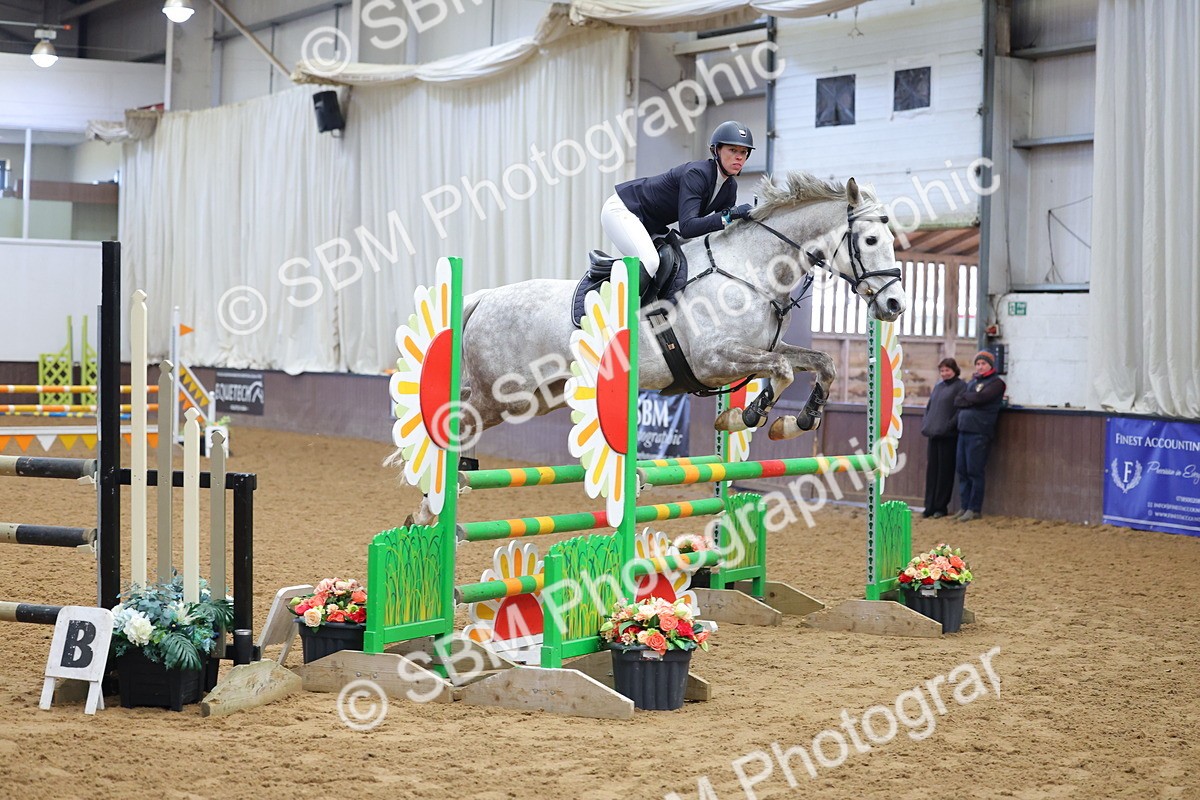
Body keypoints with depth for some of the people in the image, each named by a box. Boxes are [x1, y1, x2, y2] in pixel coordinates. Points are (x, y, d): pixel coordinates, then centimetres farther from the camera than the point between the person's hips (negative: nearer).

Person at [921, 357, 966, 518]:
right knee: (931, 470, 6)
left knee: (945, 471, -1)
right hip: (933, 435, 7)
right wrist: (925, 425, 10)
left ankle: (941, 506, 5)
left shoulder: (961, 386, -4)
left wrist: (948, 426, -18)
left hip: (948, 436, -7)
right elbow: (929, 407, 23)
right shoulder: (938, 387, 18)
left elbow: (961, 409, -13)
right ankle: (930, 506, 10)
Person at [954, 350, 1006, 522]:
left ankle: (975, 509, -3)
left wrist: (965, 397, -1)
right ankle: (965, 507, 13)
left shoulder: (996, 383, -1)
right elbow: (957, 402, 13)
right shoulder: (972, 382, 22)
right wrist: (971, 400, -4)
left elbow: (980, 397, -16)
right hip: (963, 430, 7)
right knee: (962, 471, 7)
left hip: (979, 432, -7)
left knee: (974, 472, -7)